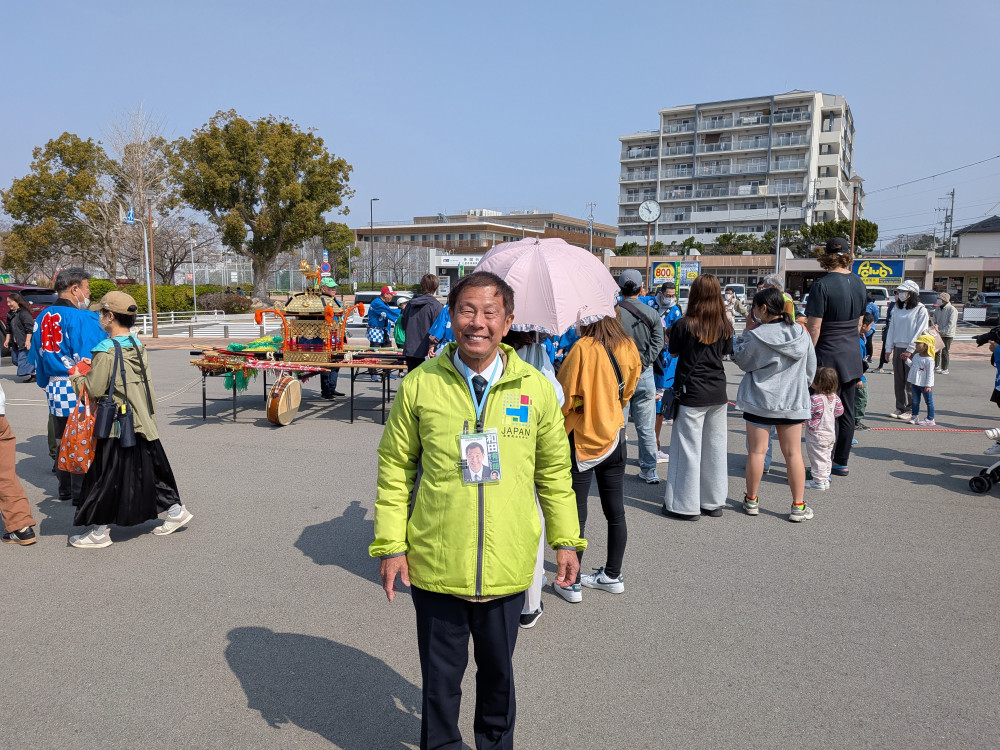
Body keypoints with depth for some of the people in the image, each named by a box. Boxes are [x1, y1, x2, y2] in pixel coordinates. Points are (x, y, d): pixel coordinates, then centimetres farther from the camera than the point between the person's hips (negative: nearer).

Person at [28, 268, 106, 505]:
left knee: (62, 440, 18)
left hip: (54, 389, 8)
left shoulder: (42, 318, 10)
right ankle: (81, 492, 7)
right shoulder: (82, 318, -16)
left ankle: (65, 488, 29)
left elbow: (36, 359, 16)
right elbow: (91, 360, -18)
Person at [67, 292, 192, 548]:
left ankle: (100, 532, 12)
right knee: (147, 469, 17)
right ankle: (175, 510, 21)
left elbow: (93, 390, -15)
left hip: (114, 426, -7)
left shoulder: (106, 350, -17)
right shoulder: (138, 346, 6)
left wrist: (76, 377, 3)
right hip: (141, 422, 7)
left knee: (107, 476, 3)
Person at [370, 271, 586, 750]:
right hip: (434, 565, -1)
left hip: (507, 567, 1)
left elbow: (555, 471, 7)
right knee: (441, 674, 15)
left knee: (497, 669, 21)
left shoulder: (536, 388, -3)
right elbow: (395, 467, 1)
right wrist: (390, 544, -2)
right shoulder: (420, 384, -6)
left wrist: (566, 539, 7)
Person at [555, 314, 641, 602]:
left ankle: (572, 583, 13)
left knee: (576, 513, 4)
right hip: (614, 437, 6)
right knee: (615, 511, 14)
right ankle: (613, 575, 27)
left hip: (582, 440, -6)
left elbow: (565, 396, -15)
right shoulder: (629, 347, -1)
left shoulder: (584, 348, -20)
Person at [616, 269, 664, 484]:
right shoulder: (651, 313, 0)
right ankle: (649, 472, 17)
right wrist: (642, 362, -4)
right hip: (644, 375, 2)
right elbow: (658, 343, -6)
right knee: (646, 427, 10)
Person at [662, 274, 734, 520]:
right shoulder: (724, 325, 2)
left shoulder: (684, 325, -12)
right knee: (715, 446, 13)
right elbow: (725, 353, 13)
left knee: (688, 448, 2)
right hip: (718, 392, 5)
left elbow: (673, 353, 0)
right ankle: (714, 502, 23)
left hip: (692, 392, -5)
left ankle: (686, 506, 8)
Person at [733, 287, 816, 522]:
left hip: (760, 402, -3)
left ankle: (751, 500, 20)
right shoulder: (802, 333, -1)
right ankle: (798, 506, 14)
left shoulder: (757, 336, -15)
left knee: (757, 451, 7)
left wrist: (747, 331, 1)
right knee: (793, 453, 9)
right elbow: (811, 368, 9)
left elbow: (740, 360, -1)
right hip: (793, 402, 3)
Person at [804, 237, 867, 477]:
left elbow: (814, 328, -18)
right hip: (852, 357, 7)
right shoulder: (859, 284, 6)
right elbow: (859, 323, 15)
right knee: (846, 412, 14)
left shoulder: (821, 285, -16)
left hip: (828, 358, -7)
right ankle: (841, 462, 25)